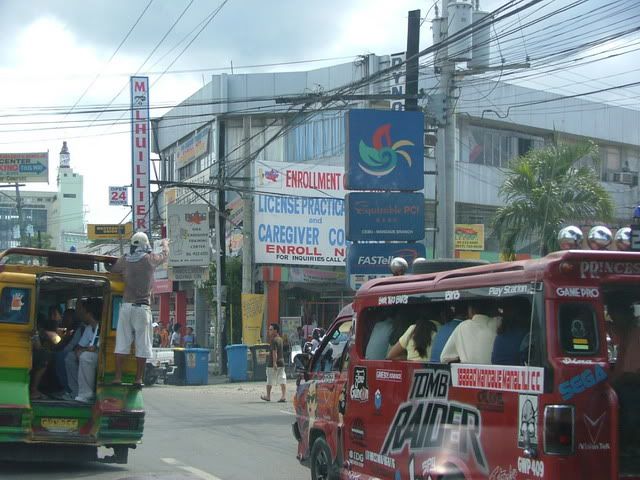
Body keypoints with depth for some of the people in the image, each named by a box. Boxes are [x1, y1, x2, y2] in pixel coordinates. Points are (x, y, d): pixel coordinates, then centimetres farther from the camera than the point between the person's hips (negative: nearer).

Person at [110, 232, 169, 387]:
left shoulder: (124, 260, 4)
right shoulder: (149, 259, -1)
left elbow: (113, 270, 21)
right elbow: (165, 255, 18)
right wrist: (165, 243, 38)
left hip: (126, 306, 3)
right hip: (142, 307, -3)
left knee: (121, 343, 5)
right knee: (142, 345, 2)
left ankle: (117, 377, 3)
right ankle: (138, 378, 1)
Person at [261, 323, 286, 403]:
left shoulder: (273, 340, -14)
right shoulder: (280, 339, 12)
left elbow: (274, 352, -22)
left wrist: (274, 363, -24)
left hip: (272, 363, -8)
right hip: (281, 362, 8)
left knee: (269, 381, 6)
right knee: (282, 380, 1)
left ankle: (268, 396, 17)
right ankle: (284, 396, -7)